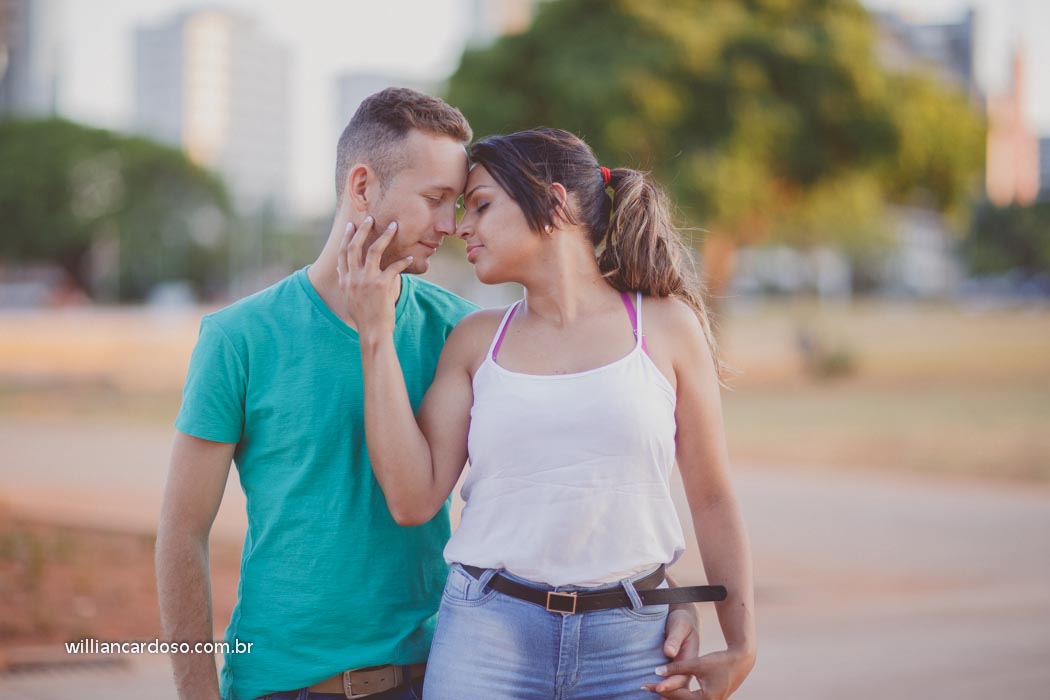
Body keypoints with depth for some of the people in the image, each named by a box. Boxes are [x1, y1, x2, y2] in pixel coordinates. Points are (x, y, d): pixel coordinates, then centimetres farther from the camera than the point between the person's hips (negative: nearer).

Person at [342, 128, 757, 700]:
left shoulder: (665, 325, 3)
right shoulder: (476, 341, 7)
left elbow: (712, 500, 7)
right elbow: (414, 500, -3)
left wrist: (741, 647, 4)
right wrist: (376, 333, -3)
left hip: (628, 643, -1)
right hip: (488, 635, 1)